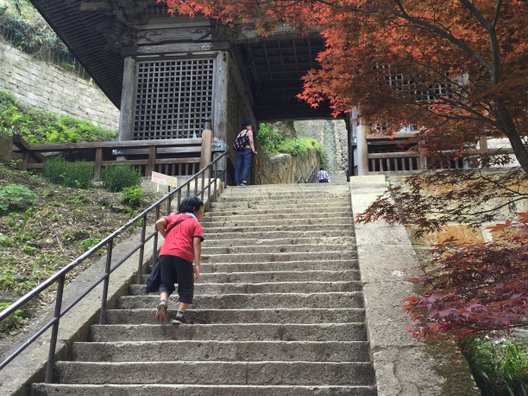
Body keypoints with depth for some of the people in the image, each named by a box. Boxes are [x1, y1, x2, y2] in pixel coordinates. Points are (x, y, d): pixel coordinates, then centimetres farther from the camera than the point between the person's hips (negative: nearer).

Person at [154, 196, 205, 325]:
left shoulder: (173, 217, 22)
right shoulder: (196, 223, 10)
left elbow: (159, 223, 4)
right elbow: (196, 244, -3)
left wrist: (167, 237, 17)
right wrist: (197, 265, -5)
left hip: (165, 254, 3)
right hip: (183, 256, -3)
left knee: (166, 283, 17)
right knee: (186, 287, 12)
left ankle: (163, 302, -11)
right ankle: (180, 315, 6)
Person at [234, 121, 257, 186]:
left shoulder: (240, 133, 23)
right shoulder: (249, 131, 5)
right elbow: (251, 141, -7)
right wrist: (253, 150, -9)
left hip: (239, 151, 6)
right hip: (247, 150, -6)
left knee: (238, 166, 3)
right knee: (246, 165, -9)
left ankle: (237, 182, 0)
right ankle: (244, 180, -22)